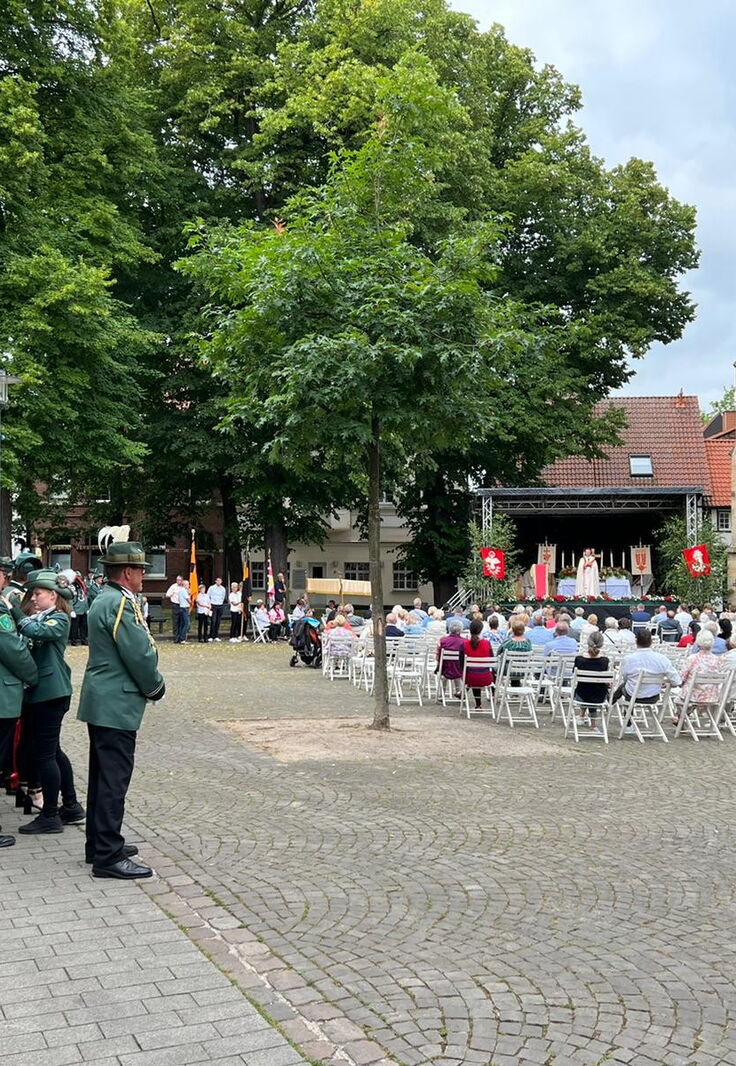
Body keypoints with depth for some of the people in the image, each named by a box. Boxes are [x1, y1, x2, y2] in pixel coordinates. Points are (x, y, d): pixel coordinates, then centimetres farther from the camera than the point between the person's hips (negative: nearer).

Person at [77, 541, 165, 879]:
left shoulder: (103, 599, 14)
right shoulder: (120, 604, -18)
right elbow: (141, 655, -20)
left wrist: (149, 686, 10)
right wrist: (156, 688, -4)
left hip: (101, 702, 11)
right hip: (116, 704, -11)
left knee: (103, 776, 17)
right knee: (114, 779, -6)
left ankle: (99, 844, 27)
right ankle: (108, 856, -1)